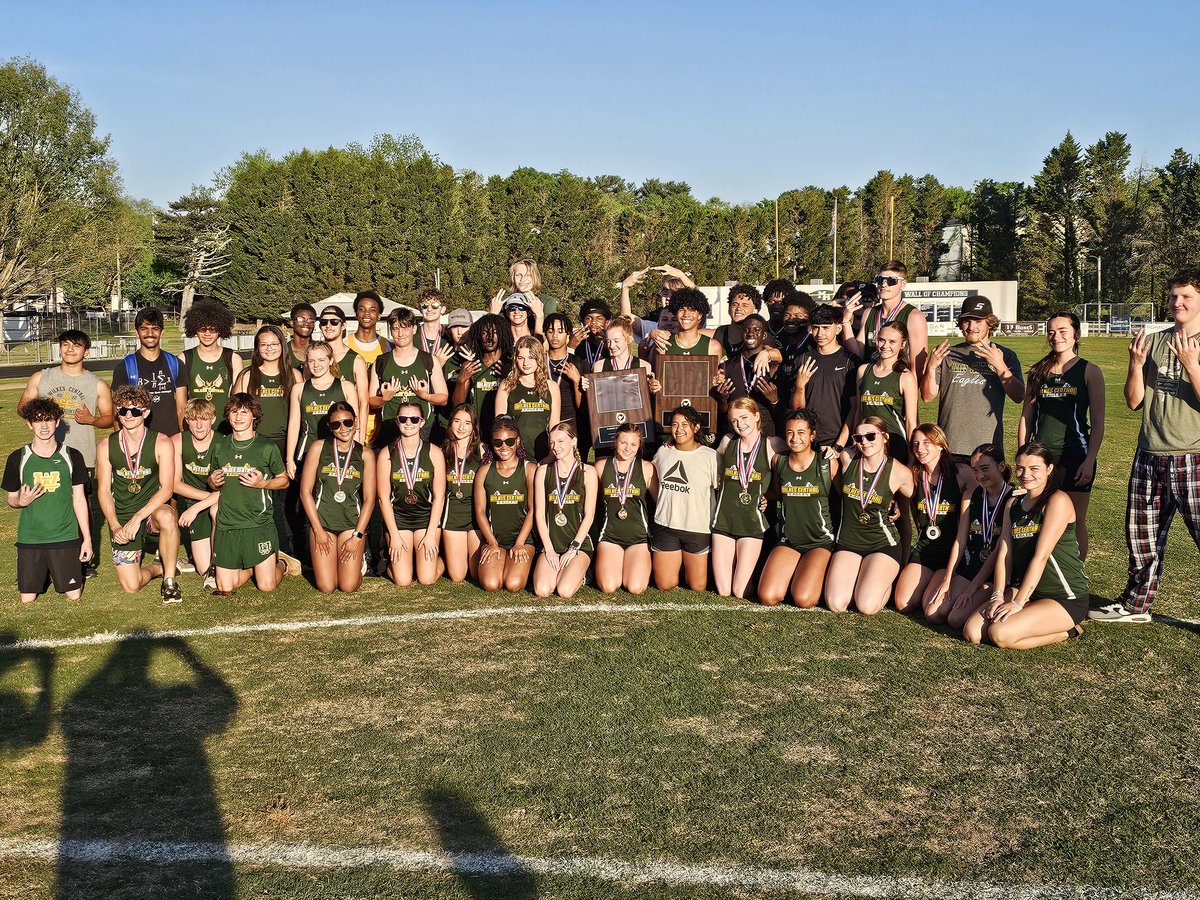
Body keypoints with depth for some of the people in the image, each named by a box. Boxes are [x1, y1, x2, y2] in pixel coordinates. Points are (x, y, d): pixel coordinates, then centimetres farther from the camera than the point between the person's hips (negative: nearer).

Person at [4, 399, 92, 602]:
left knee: (74, 596, -2)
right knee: (27, 599, 3)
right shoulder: (18, 458, -1)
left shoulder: (72, 456, -2)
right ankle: (43, 573, 34)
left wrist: (87, 538, 1)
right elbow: (11, 499, 8)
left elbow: (79, 499, 3)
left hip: (65, 537, -1)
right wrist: (22, 501, -16)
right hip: (29, 538, 1)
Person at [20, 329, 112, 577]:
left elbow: (109, 418, 10)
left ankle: (88, 561, 11)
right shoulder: (40, 378, 11)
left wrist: (91, 419, -11)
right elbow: (22, 406, 12)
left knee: (85, 510, -1)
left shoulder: (98, 385, 8)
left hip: (82, 458, -1)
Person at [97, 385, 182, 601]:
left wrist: (137, 518, -25)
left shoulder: (161, 443, -10)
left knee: (167, 517, -41)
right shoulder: (106, 445, -3)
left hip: (153, 510, -2)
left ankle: (170, 579, -19)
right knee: (131, 586, -10)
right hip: (122, 517, 2)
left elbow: (167, 489, -16)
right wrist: (115, 526, -13)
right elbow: (104, 491, 1)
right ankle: (158, 568, 26)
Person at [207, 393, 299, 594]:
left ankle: (281, 563, 27)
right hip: (227, 525, 3)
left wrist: (263, 483, -15)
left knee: (266, 586, -4)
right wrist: (213, 482, -4)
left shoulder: (267, 447, -4)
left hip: (259, 524, -3)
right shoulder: (220, 447, 7)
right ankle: (251, 567, 31)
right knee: (225, 588, 3)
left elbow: (284, 479, 4)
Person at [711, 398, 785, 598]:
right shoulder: (727, 442, 5)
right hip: (724, 520, 3)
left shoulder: (771, 445, -5)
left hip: (752, 523, -3)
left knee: (740, 592, -4)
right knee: (723, 591, 2)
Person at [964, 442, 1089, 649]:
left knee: (1000, 634, -26)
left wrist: (1017, 603, -20)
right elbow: (1004, 552, 3)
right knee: (972, 633, -11)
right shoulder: (1013, 504, 11)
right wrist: (997, 595, -10)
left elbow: (1041, 556, -18)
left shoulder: (1058, 501, -13)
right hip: (1022, 590, 7)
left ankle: (1064, 631, -2)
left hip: (1065, 598, -7)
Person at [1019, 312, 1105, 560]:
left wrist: (1090, 460, -12)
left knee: (1075, 523, 5)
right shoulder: (1038, 371, 9)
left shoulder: (1089, 371, -1)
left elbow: (1097, 422, -4)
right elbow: (1026, 417, 11)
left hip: (1075, 456, -3)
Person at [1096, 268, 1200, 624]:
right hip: (1149, 457, 5)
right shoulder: (1153, 343, 9)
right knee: (1142, 534, 13)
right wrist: (1136, 363, -8)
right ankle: (1136, 604, 27)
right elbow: (1134, 401, 7)